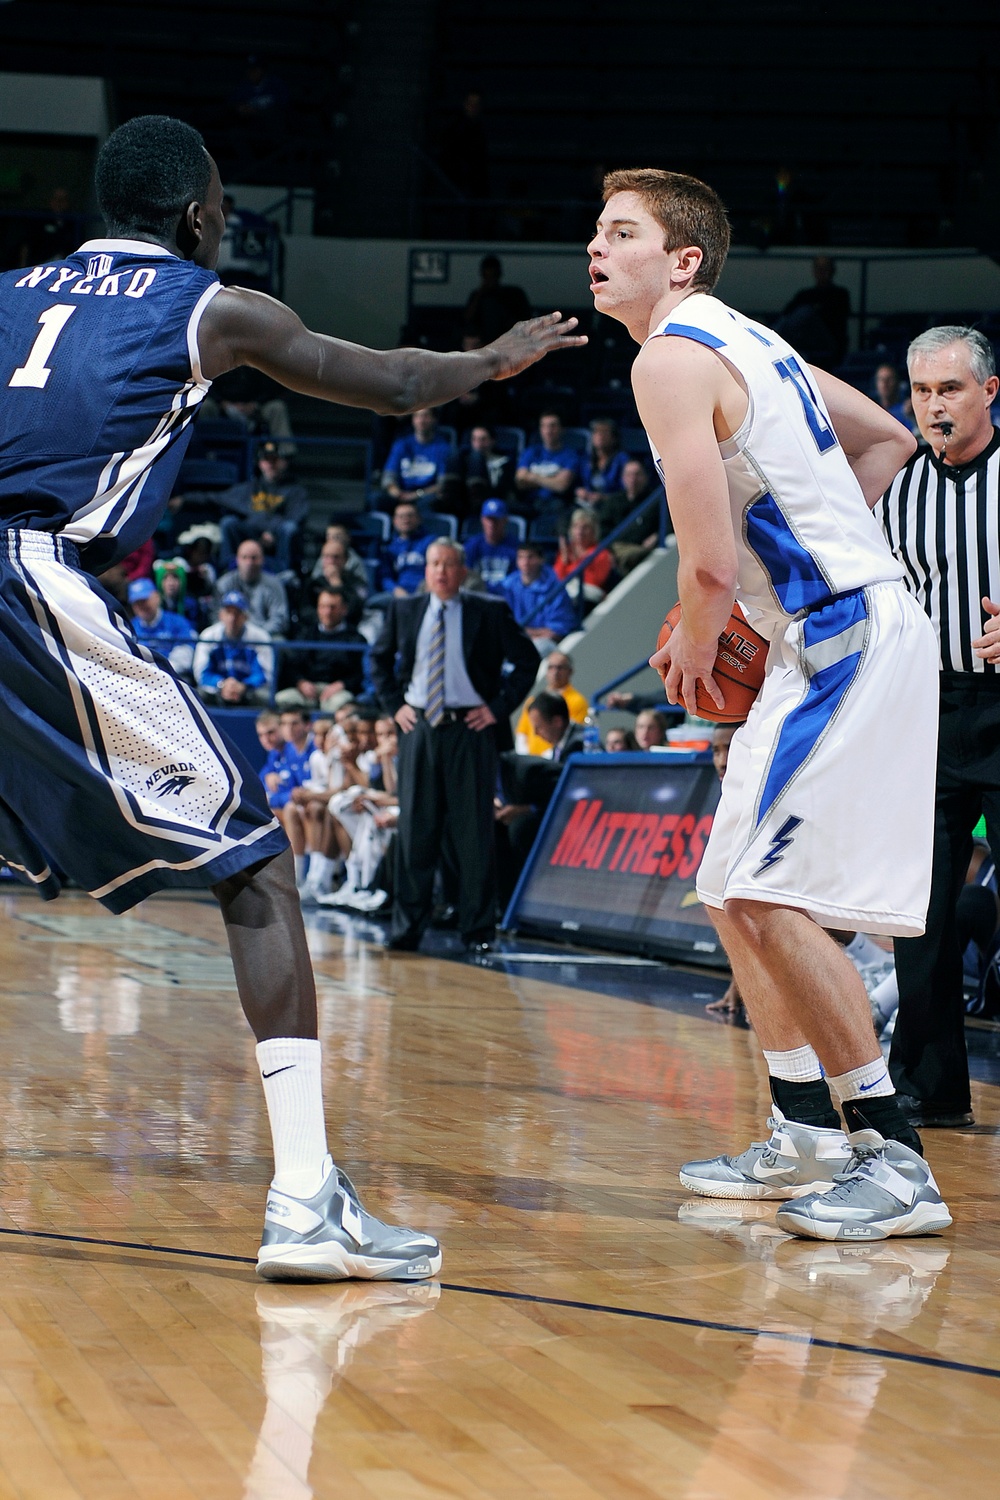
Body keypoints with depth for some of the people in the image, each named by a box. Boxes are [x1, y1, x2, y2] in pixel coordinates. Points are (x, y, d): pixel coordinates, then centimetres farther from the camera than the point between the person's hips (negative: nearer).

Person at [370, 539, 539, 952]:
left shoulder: (489, 612, -1)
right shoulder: (403, 611, 8)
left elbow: (527, 661, 4)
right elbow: (378, 658, 22)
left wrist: (499, 707, -3)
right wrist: (394, 704, 10)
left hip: (469, 731, -2)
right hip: (419, 728, 3)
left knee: (473, 832, -1)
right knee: (415, 829, 4)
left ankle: (478, 929, 5)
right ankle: (407, 926, 10)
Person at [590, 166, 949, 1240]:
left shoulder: (671, 359, -14)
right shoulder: (744, 341, 16)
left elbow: (709, 561, -21)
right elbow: (889, 439, 27)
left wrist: (693, 648, 0)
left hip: (847, 642, -10)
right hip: (839, 635, 10)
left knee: (767, 896, -15)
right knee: (734, 891, 15)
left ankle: (896, 1159, -12)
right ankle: (807, 1134, 22)